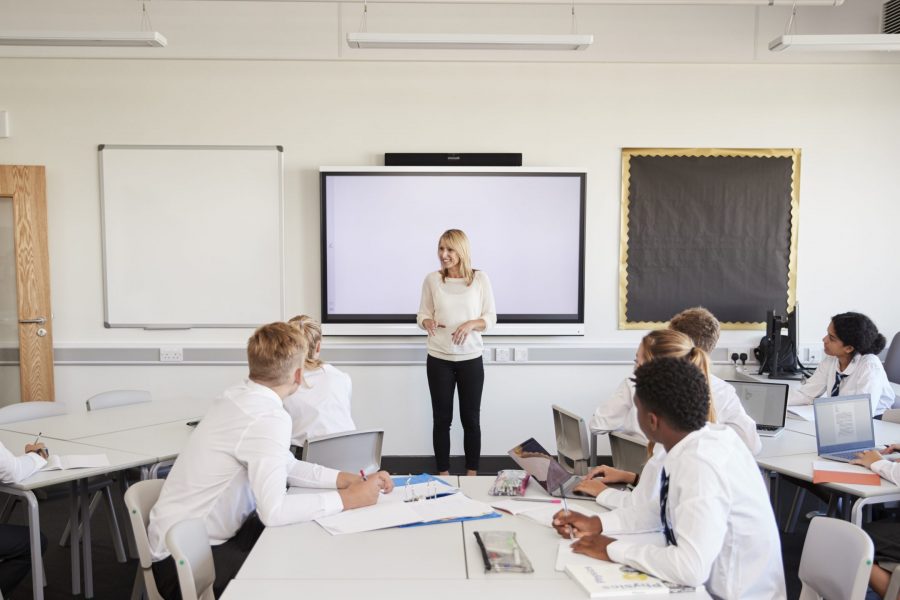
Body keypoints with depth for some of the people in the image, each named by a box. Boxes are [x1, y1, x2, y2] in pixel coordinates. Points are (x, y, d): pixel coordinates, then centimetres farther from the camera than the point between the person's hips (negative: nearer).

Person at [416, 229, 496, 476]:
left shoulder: (480, 278, -3)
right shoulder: (432, 279, -1)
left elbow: (491, 317, 1)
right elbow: (422, 314, 6)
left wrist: (471, 324, -18)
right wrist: (428, 322, -16)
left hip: (471, 359, 0)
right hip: (439, 359, 1)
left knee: (471, 418, 8)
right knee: (442, 418, 8)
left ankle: (472, 474, 22)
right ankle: (443, 473, 21)